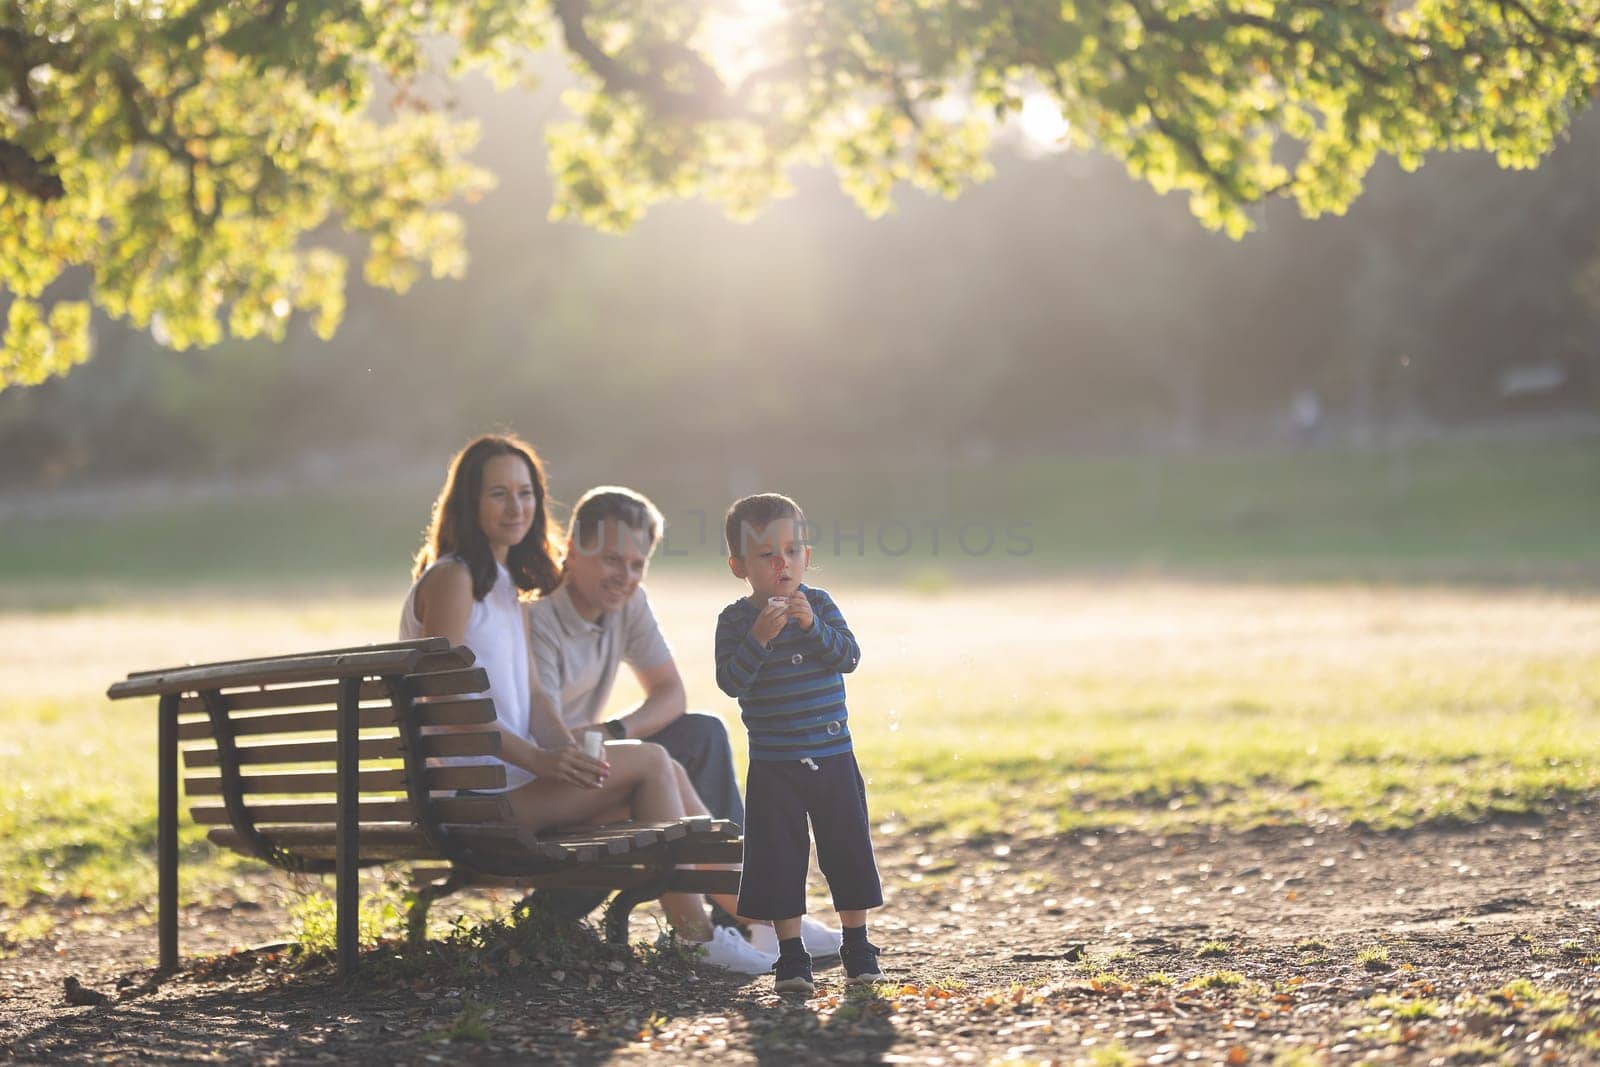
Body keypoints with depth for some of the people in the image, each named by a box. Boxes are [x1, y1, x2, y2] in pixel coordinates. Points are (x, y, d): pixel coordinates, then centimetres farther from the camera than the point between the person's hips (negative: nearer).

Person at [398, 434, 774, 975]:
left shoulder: (506, 585, 20)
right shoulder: (451, 579, -9)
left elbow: (531, 706, 13)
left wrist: (576, 756, -6)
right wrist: (538, 758, -24)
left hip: (512, 771, 9)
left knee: (662, 769, -1)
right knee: (650, 763, -13)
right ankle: (698, 933, -8)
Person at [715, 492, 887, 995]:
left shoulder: (819, 604, 1)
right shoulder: (734, 620, -5)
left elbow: (849, 656, -10)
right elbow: (730, 681, -15)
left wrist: (812, 625, -25)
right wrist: (759, 638, -28)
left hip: (833, 755, 2)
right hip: (773, 765, -2)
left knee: (847, 848, 7)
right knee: (779, 858, 0)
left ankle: (857, 949, 21)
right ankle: (791, 958, 10)